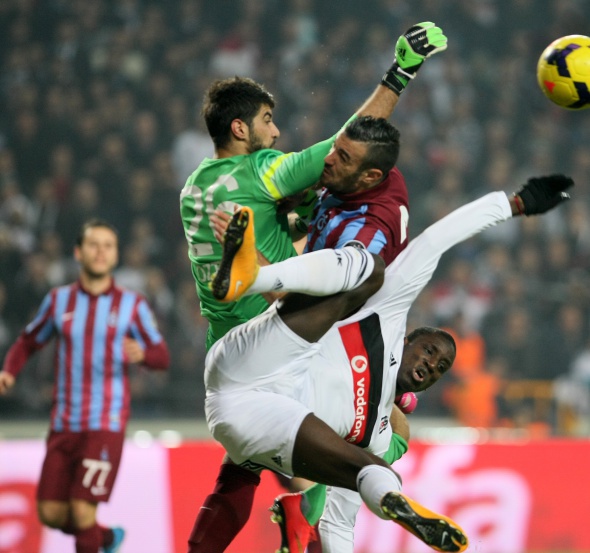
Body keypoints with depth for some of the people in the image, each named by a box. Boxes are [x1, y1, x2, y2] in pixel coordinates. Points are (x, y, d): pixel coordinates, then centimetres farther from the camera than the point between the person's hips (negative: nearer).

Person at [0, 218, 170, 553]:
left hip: (106, 426, -3)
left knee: (83, 512, -14)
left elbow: (163, 357, 1)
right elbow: (29, 342, 19)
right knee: (51, 513, 3)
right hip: (64, 424, 4)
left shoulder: (132, 305, 2)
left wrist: (143, 354, -22)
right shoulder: (59, 300, 8)